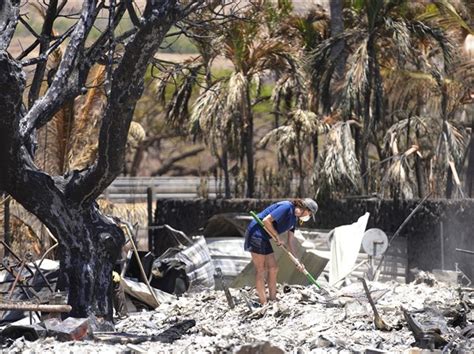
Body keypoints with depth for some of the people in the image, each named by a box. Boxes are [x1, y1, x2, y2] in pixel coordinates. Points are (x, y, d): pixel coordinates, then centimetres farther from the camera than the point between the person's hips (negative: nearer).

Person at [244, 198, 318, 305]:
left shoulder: (293, 219, 12)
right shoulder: (287, 207, -17)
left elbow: (290, 243, 15)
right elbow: (266, 220, -23)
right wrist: (277, 237, -13)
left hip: (264, 238, 10)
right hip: (256, 233, -10)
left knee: (273, 269, 11)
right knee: (260, 270, -6)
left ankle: (272, 299, 17)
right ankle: (264, 303, -4)